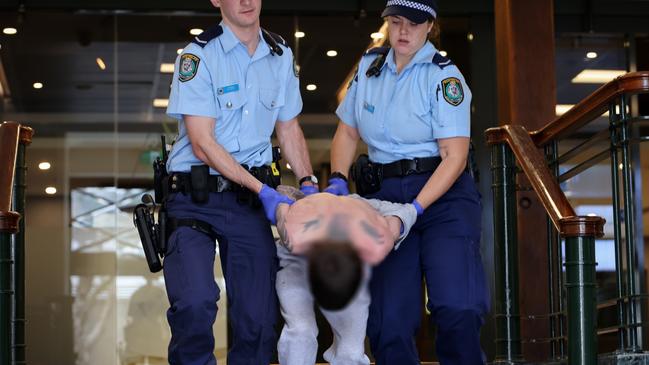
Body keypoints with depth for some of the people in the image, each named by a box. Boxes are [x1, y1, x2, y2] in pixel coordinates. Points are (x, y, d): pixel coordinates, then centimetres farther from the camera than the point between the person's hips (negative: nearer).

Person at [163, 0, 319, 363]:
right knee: (195, 304, -23)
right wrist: (263, 190, -17)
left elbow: (289, 127, 18)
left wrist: (308, 182, 4)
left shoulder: (281, 55, 7)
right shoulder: (198, 56, -10)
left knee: (259, 317, 3)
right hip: (196, 197, -5)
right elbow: (203, 144, -15)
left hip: (250, 199, 5)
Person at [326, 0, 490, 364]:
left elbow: (454, 157, -13)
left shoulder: (444, 76, -7)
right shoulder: (370, 65, 9)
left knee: (458, 310, -21)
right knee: (388, 322, -2)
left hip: (443, 195, -4)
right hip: (383, 196, 4)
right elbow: (347, 132, 19)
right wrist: (338, 180, 1)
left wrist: (415, 209, -21)